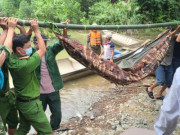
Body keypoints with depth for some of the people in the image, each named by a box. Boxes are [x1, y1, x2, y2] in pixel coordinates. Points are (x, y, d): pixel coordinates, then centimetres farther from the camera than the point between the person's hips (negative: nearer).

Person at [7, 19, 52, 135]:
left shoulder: (11, 59, -9)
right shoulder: (25, 65, -32)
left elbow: (23, 42, 7)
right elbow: (42, 50, -21)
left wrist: (30, 30, -5)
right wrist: (36, 30, -14)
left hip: (21, 101, 9)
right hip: (31, 104, -9)